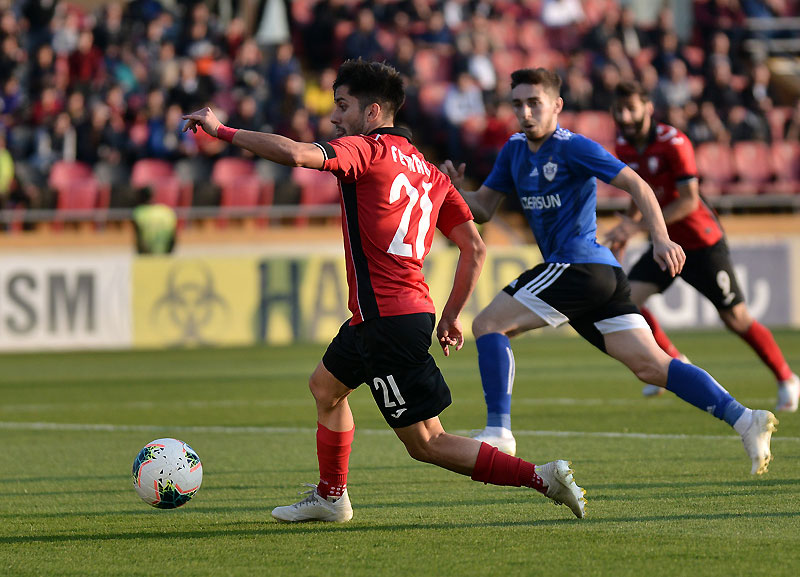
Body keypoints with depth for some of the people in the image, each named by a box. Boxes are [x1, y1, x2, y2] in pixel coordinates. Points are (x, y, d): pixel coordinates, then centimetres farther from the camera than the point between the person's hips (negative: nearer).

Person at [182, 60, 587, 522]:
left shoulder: (366, 150, -9)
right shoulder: (429, 171, 13)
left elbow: (294, 154, -26)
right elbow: (475, 249, 12)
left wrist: (221, 130, -16)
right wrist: (452, 315, 21)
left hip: (388, 320, -9)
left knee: (427, 443, -2)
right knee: (326, 384, 26)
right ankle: (330, 497, 38)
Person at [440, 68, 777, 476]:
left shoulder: (573, 148, -6)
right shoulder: (515, 150, 18)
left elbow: (635, 184, -11)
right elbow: (483, 208, 21)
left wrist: (660, 239, -22)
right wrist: (455, 191, 0)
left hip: (577, 264, -9)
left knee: (488, 325, -9)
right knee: (651, 366, 1)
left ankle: (498, 432, -13)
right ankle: (743, 419, -6)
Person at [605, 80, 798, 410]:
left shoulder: (673, 143, -22)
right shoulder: (623, 148, 0)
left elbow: (689, 201, -26)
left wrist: (638, 225, -31)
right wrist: (625, 230, 6)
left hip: (701, 243, -6)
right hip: (665, 244, 6)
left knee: (736, 319, -4)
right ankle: (673, 363, 7)